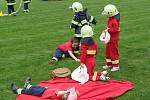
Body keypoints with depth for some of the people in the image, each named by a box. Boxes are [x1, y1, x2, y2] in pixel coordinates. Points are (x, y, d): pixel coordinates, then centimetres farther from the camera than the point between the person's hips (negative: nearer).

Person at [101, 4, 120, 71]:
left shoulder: (115, 21, -23)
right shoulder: (110, 19, 8)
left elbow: (115, 29, -29)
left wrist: (108, 30, -25)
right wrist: (106, 30, 3)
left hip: (114, 39, -10)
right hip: (109, 38, 10)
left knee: (114, 52, -1)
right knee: (108, 51, 17)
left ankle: (116, 66, 11)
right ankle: (109, 64, 30)